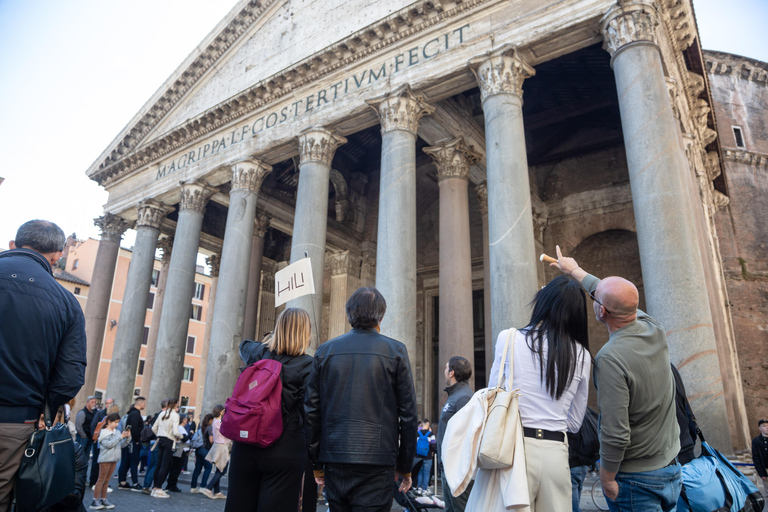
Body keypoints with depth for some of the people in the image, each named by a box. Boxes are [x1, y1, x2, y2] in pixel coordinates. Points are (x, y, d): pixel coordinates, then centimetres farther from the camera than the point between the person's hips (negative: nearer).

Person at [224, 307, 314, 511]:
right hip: (285, 452, -4)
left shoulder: (258, 354, 3)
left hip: (245, 447, 4)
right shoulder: (307, 365, -10)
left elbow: (244, 344, 28)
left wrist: (272, 338, 39)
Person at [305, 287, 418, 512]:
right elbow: (408, 413, -2)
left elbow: (311, 411, 6)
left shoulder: (325, 350, 5)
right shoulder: (395, 351, -2)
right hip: (376, 461, -3)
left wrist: (316, 462, 13)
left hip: (335, 458, 3)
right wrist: (405, 465, 7)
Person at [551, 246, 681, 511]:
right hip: (671, 470, 8)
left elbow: (615, 433, -28)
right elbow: (619, 298, 13)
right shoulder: (655, 330, -6)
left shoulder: (610, 358, -28)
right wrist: (575, 270, 25)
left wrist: (607, 478, -11)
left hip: (635, 479, -8)